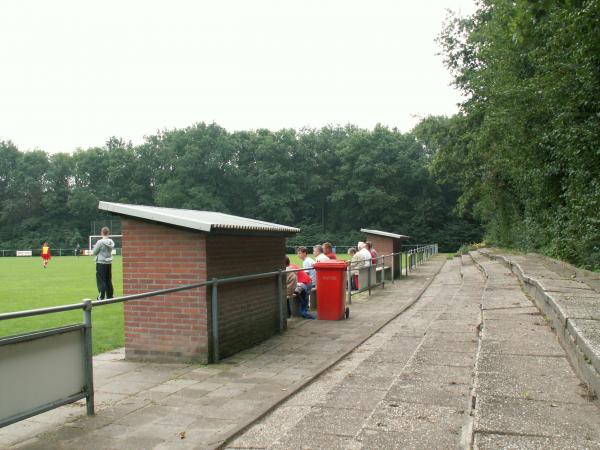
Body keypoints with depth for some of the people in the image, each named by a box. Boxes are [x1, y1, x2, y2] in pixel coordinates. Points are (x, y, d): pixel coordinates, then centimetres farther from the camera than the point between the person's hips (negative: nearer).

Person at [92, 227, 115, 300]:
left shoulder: (100, 242, -15)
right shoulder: (111, 242, 2)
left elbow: (94, 253, -7)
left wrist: (95, 247, 12)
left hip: (101, 263, -5)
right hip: (109, 263, 5)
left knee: (101, 281, -1)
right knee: (109, 281, 12)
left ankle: (101, 298, -1)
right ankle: (109, 297, 17)